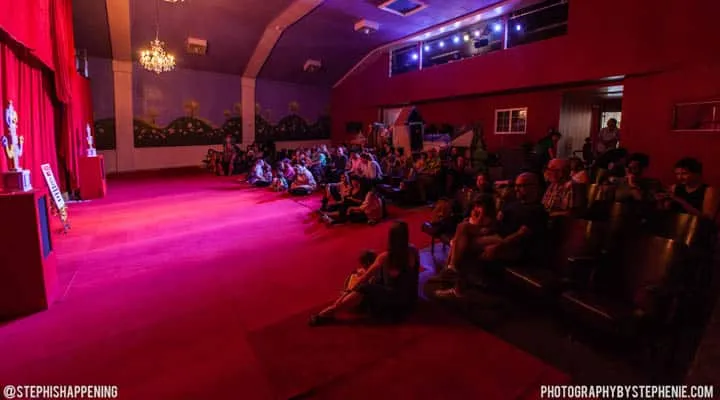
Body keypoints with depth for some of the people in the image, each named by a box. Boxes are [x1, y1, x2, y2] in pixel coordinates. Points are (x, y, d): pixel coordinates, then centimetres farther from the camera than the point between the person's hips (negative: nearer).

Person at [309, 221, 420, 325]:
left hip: (394, 301, -6)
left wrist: (348, 291, 5)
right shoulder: (413, 251, -6)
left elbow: (365, 277, -7)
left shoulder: (385, 257, -18)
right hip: (409, 300, 6)